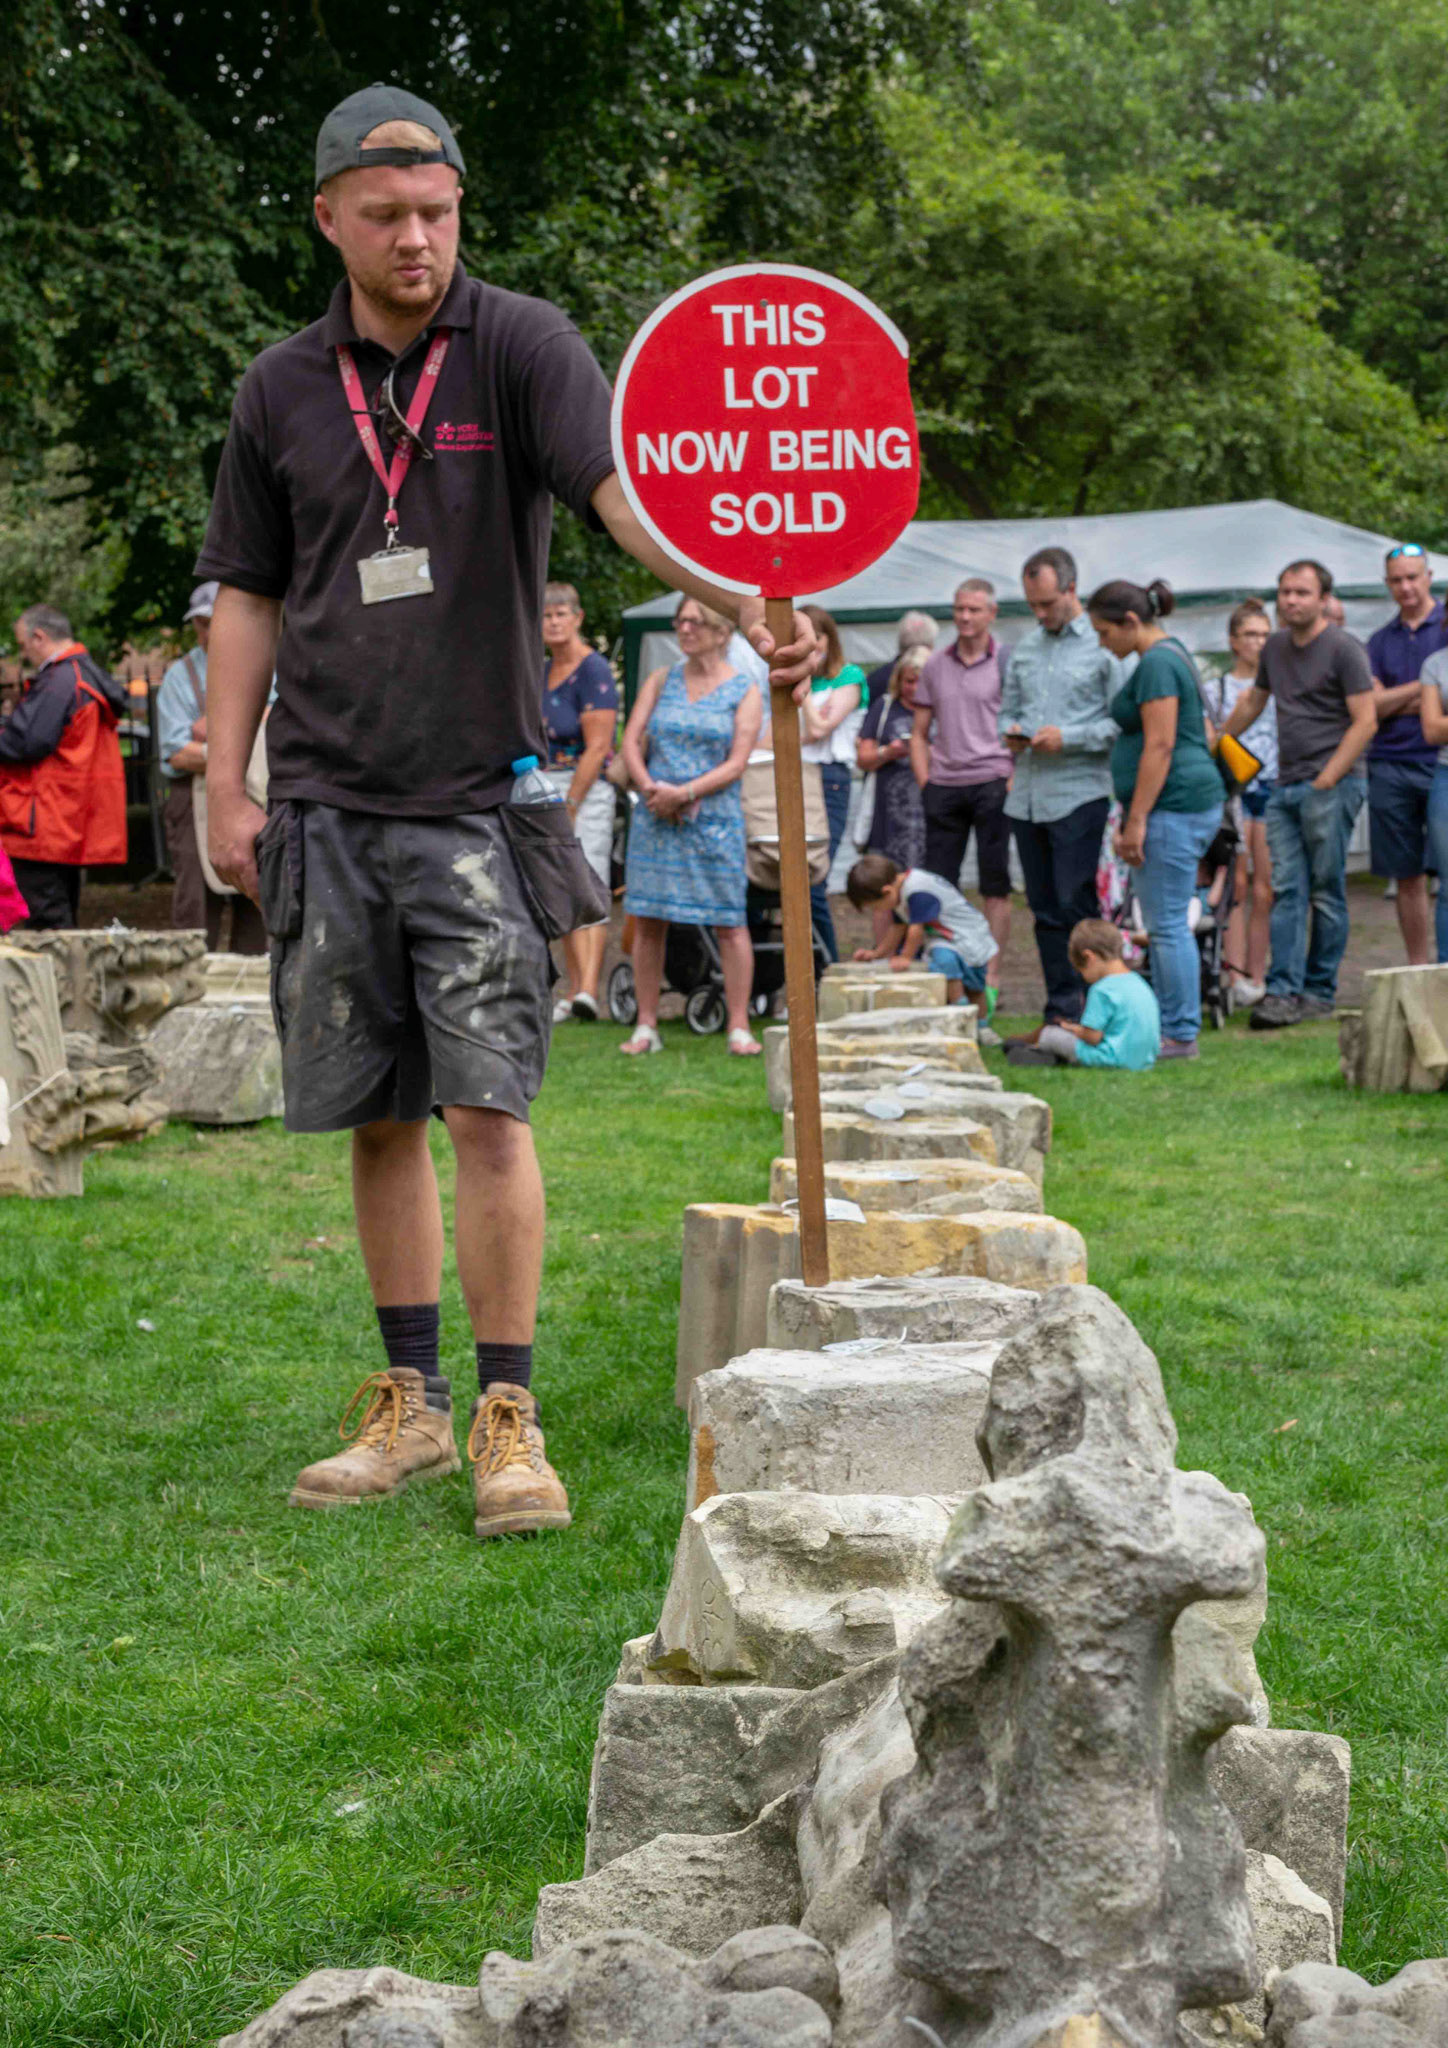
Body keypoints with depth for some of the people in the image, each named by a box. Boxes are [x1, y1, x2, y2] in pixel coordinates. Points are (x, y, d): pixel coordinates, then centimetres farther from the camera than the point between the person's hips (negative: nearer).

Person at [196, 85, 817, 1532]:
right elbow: (249, 597, 15)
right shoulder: (282, 391, 10)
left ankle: (508, 1416, -1)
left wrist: (741, 598, -37)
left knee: (489, 1111, -8)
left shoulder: (518, 347, -2)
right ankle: (410, 1402, 18)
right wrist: (227, 783, 7)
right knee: (377, 1118, 8)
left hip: (480, 800, -3)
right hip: (326, 807, 4)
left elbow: (620, 488, -19)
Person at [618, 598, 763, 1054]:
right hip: (655, 817, 3)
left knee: (729, 923, -4)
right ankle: (646, 1026, 10)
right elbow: (630, 740, 5)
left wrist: (684, 793, -16)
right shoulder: (661, 681, 12)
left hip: (714, 818, -3)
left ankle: (739, 1027, 1)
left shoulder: (744, 691, 2)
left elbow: (736, 763, -5)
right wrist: (650, 788, -11)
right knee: (647, 921, 2)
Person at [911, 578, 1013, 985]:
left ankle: (991, 975, 2)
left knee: (995, 885, -1)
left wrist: (1012, 779, -11)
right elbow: (920, 733, 16)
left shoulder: (1006, 661, 0)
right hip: (944, 784, 4)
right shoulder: (936, 665, 12)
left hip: (991, 783, -4)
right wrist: (925, 783, 5)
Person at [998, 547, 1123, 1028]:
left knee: (1076, 904, -10)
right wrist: (1009, 731, 3)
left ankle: (1076, 1009, -5)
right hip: (1027, 795, 7)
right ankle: (1060, 1010, 15)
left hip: (1079, 793, -6)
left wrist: (1068, 737, -16)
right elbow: (1007, 708, 24)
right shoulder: (1024, 649, 16)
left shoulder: (1102, 646, -5)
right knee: (1045, 909, 9)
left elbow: (1122, 721, -10)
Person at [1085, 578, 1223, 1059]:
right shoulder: (1169, 654, 19)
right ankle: (1173, 1028, 16)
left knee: (1167, 925, -8)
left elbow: (1159, 747, -20)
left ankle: (1180, 1036, -4)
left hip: (1174, 804, -11)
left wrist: (1136, 821, -19)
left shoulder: (1157, 664, -13)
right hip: (1190, 803, 11)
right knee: (1165, 924, 12)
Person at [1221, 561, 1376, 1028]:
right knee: (1285, 891, -2)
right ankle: (1283, 990, -7)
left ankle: (1319, 992, 4)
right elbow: (1253, 701, 32)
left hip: (1331, 787, -6)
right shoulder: (1275, 647, 15)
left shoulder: (1343, 649, -6)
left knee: (1326, 893, -1)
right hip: (1285, 787, 6)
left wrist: (1327, 779, -14)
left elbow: (1365, 722, -10)